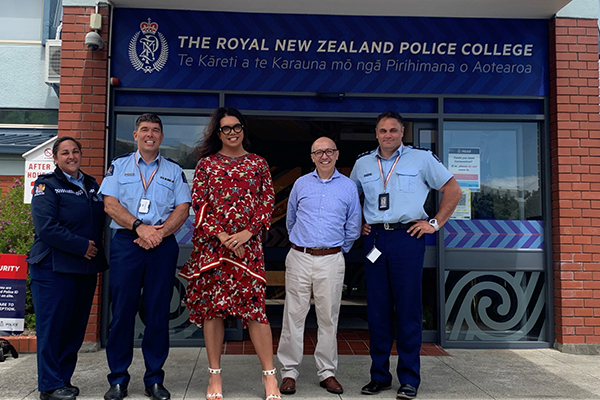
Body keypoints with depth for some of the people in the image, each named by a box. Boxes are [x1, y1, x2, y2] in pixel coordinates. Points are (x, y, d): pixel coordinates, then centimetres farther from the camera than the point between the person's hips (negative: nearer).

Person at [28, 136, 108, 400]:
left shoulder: (92, 185, 15)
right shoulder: (47, 185, -3)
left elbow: (101, 220, 20)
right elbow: (47, 228, -15)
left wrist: (96, 251, 4)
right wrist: (82, 246, -15)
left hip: (86, 269, 6)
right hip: (54, 268, -6)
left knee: (76, 326, 10)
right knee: (52, 326, 0)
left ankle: (64, 379, 23)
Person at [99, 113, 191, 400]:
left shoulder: (174, 170, 14)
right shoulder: (119, 166, 12)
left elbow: (183, 208, 4)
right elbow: (110, 204, 1)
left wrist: (160, 232, -12)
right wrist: (139, 227, -13)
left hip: (163, 245, 1)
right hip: (125, 243, 0)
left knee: (158, 312, 2)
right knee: (122, 310, 0)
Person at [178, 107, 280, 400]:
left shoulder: (258, 163, 9)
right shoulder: (206, 163, 9)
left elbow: (268, 202, 4)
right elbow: (199, 203, 1)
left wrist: (247, 232, -9)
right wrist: (221, 235, -10)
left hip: (248, 244, -1)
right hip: (211, 244, 1)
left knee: (254, 307, -5)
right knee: (211, 307, 4)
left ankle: (269, 375, 5)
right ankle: (215, 375, 17)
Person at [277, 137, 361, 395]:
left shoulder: (349, 187, 6)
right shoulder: (301, 184, 7)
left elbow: (353, 226, 14)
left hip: (331, 260, 0)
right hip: (299, 258, 0)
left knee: (328, 317, 6)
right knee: (294, 315, 1)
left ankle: (327, 372, 18)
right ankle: (289, 372, 11)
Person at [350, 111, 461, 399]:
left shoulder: (422, 159, 4)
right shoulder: (363, 163, 13)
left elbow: (453, 190, 6)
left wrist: (435, 223, 0)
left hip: (407, 237, -3)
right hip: (375, 238, 4)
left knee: (407, 310, -1)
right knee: (377, 310, 7)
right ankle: (379, 376, 19)